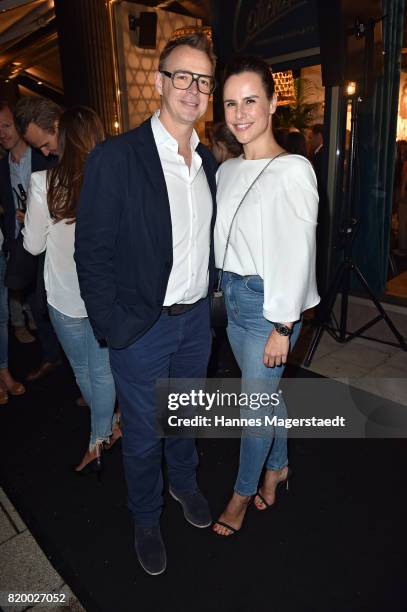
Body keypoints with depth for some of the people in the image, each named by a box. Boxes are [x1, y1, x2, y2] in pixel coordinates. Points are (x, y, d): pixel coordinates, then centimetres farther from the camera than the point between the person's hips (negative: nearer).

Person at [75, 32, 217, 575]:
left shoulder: (209, 162, 4)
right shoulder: (115, 158, -16)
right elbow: (92, 254, -14)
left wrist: (206, 290, 7)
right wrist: (114, 328, -15)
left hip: (196, 319, 5)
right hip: (142, 328, -5)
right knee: (143, 434, 14)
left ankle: (184, 481, 54)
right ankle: (146, 519, 42)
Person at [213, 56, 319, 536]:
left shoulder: (293, 170, -14)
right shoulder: (227, 170, 7)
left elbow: (296, 254, -16)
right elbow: (222, 240, 11)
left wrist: (282, 327, -15)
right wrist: (227, 291, 9)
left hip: (270, 302, -6)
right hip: (233, 297, 6)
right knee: (266, 391, 20)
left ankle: (243, 491, 30)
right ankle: (278, 464, 43)